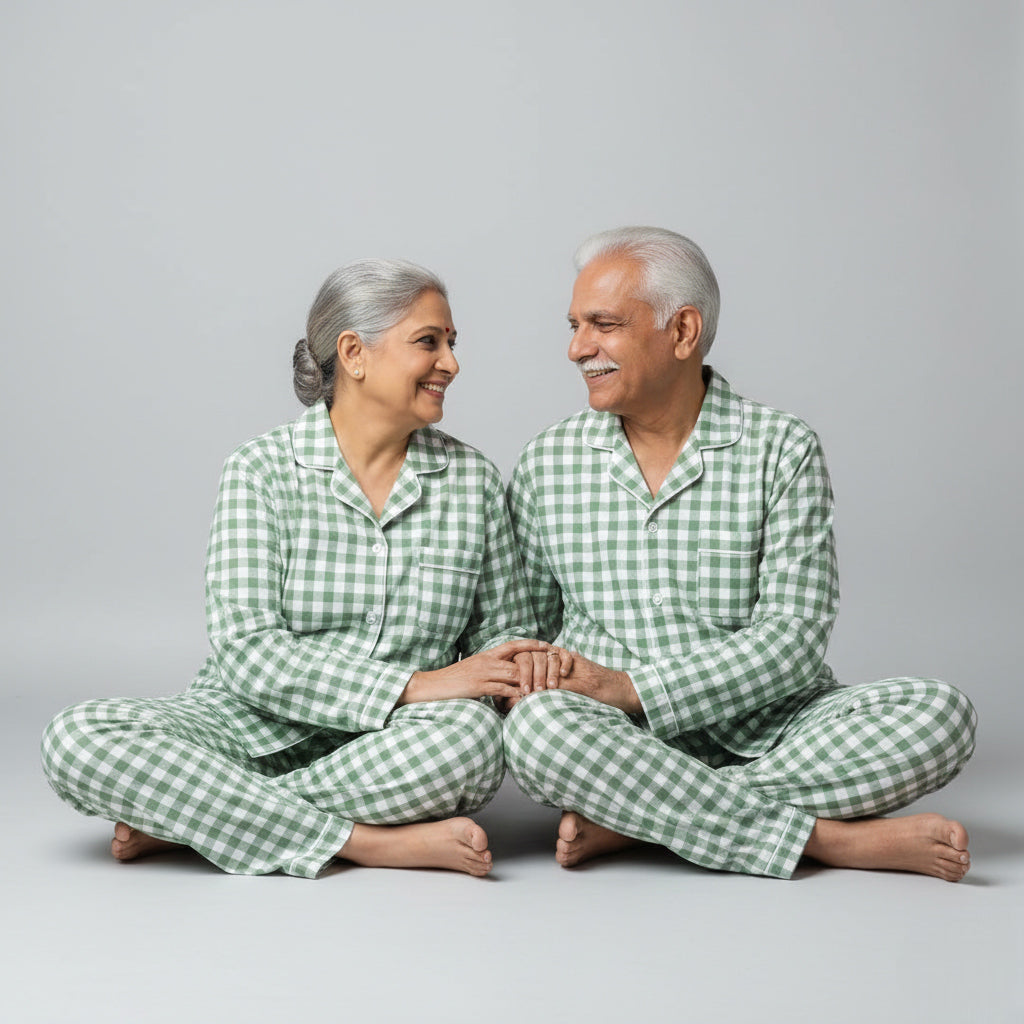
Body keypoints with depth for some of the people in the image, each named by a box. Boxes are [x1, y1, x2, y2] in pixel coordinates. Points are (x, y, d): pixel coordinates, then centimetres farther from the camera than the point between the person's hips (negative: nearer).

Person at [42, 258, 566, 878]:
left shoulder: (475, 480, 6)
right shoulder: (263, 470, -3)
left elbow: (503, 629, 14)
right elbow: (247, 651, -14)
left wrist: (520, 663, -12)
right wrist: (414, 686, -22)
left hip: (394, 752, 2)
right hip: (256, 729, -1)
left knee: (473, 734, -34)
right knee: (78, 736, -27)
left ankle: (183, 819, -20)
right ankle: (372, 844, -27)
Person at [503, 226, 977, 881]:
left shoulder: (784, 451, -1)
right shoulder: (548, 462, 7)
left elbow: (794, 639, -9)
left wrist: (632, 689, -19)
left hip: (765, 730, 0)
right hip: (618, 746, 0)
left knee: (941, 715, -25)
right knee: (538, 725, -34)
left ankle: (634, 820, -26)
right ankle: (832, 839, -25)